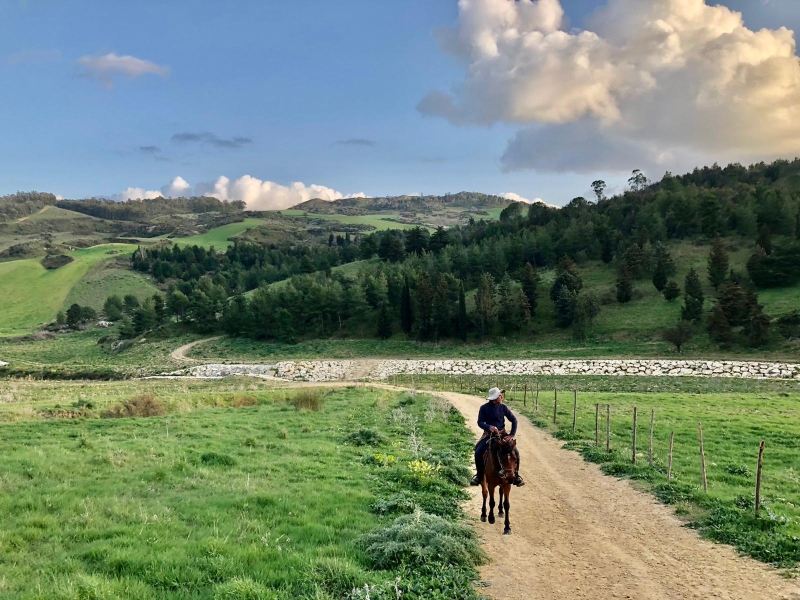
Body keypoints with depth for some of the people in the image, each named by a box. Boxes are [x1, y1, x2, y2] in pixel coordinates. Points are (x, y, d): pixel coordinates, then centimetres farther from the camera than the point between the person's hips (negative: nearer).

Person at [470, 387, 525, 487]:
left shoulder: (503, 407, -2)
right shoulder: (484, 408, -7)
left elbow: (513, 420, 1)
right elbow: (480, 422, -8)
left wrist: (512, 434, -10)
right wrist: (489, 427, -28)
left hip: (502, 434, 1)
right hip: (489, 435, -1)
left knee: (515, 452, -15)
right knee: (478, 452, -21)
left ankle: (515, 475, 6)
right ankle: (479, 476, 1)